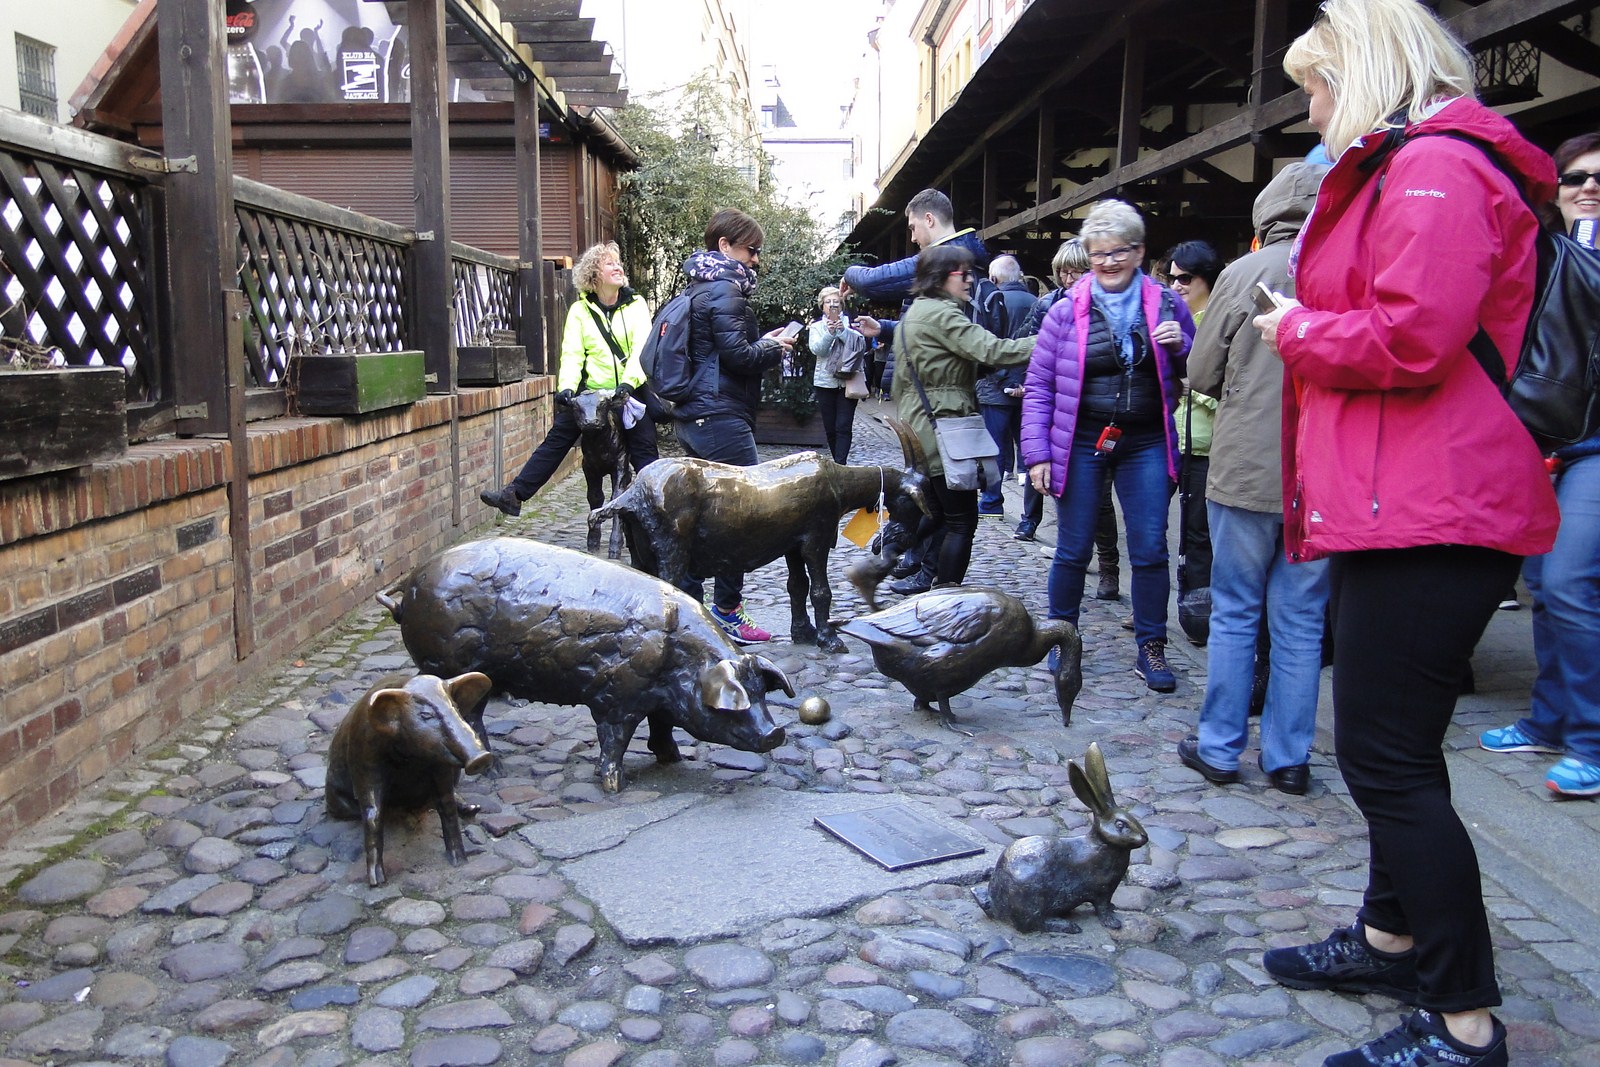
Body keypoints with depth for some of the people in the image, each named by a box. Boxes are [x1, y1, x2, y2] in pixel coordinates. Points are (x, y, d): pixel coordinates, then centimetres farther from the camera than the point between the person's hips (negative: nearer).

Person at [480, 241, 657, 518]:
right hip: (591, 394, 1)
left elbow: (641, 349, -11)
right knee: (556, 441, 1)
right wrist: (567, 387, -21)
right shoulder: (580, 310, 4)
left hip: (630, 393, -1)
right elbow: (572, 353, -5)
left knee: (643, 453, 0)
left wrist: (628, 382, -26)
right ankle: (513, 495, 2)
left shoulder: (636, 305, 1)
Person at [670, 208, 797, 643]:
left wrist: (763, 343, 13)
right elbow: (737, 354, -18)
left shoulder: (704, 288, 19)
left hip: (695, 417, 11)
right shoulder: (724, 290, -12)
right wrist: (773, 348, -2)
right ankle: (726, 610, -3)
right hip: (722, 416, -11)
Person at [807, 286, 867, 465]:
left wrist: (843, 331, -22)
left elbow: (860, 342, -7)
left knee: (844, 426, -11)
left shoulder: (850, 324, 8)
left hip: (848, 381, -2)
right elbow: (816, 349, -7)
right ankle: (838, 462, 18)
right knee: (830, 428, 5)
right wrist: (829, 333, -23)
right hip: (825, 382, 2)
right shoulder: (816, 327, 10)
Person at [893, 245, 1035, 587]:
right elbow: (991, 350, -25)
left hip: (920, 430, 10)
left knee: (936, 516, 16)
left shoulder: (914, 314, 17)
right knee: (962, 522, -5)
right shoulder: (941, 314, -14)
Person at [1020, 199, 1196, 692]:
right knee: (1072, 550, 5)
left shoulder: (1166, 304, 4)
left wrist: (1180, 345, -10)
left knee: (1150, 549, 2)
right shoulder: (1067, 311, -1)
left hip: (1145, 444, 1)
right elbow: (1038, 385, 0)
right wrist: (1037, 453, -7)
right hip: (1081, 444, -1)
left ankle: (1151, 650, 15)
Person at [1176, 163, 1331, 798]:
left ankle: (1219, 749, 16)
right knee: (1301, 621, 10)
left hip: (1246, 470, -1)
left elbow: (1201, 375, 0)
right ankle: (1289, 758, 17)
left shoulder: (1244, 273, -6)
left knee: (1234, 614, 10)